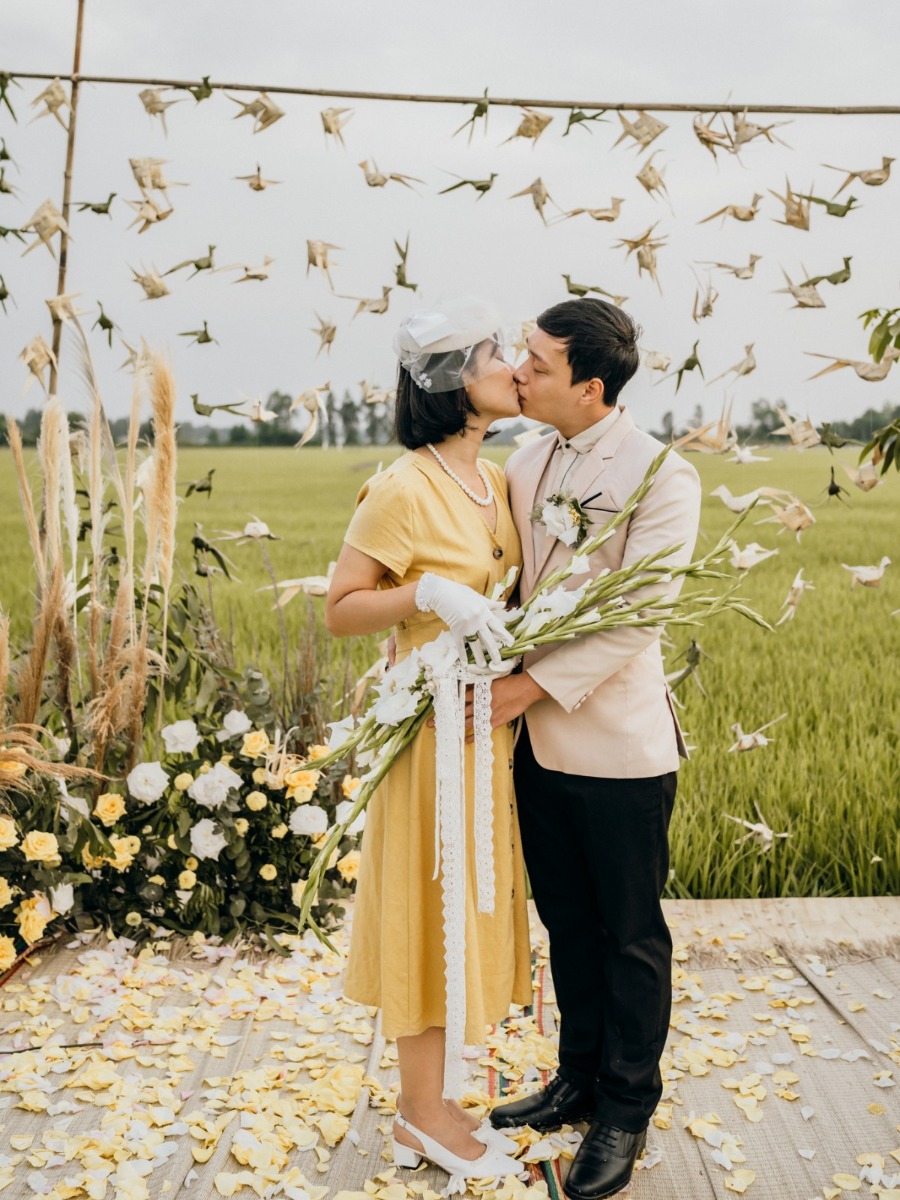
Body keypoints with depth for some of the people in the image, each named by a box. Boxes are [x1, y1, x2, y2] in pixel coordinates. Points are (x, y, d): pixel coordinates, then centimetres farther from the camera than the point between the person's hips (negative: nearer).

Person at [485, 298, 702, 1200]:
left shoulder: (660, 477, -14)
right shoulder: (525, 464, 5)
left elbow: (633, 618, -19)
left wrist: (533, 685, -22)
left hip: (619, 748, -6)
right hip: (540, 743, 6)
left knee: (630, 936, 11)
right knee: (568, 925, 20)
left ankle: (626, 1111, 29)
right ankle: (579, 1082, 39)